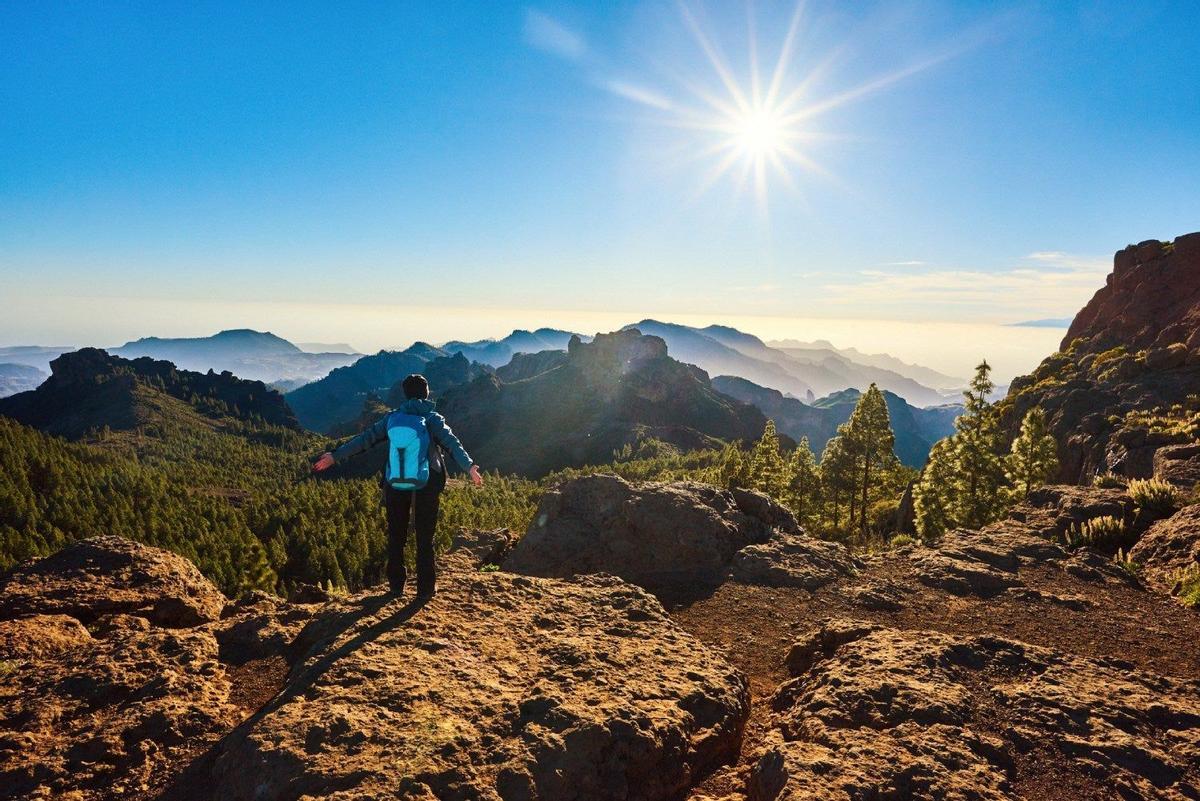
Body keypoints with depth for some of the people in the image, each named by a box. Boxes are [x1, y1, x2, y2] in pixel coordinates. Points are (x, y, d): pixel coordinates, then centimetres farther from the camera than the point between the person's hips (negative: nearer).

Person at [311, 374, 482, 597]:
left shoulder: (392, 418, 0)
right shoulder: (432, 419, -7)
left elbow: (364, 439, -1)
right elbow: (451, 443, -22)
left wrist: (336, 456, 4)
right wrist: (469, 467, -33)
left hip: (396, 485, 2)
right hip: (426, 486, -2)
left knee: (396, 537, 15)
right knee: (425, 538, 8)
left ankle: (396, 585, 20)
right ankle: (426, 587, 10)